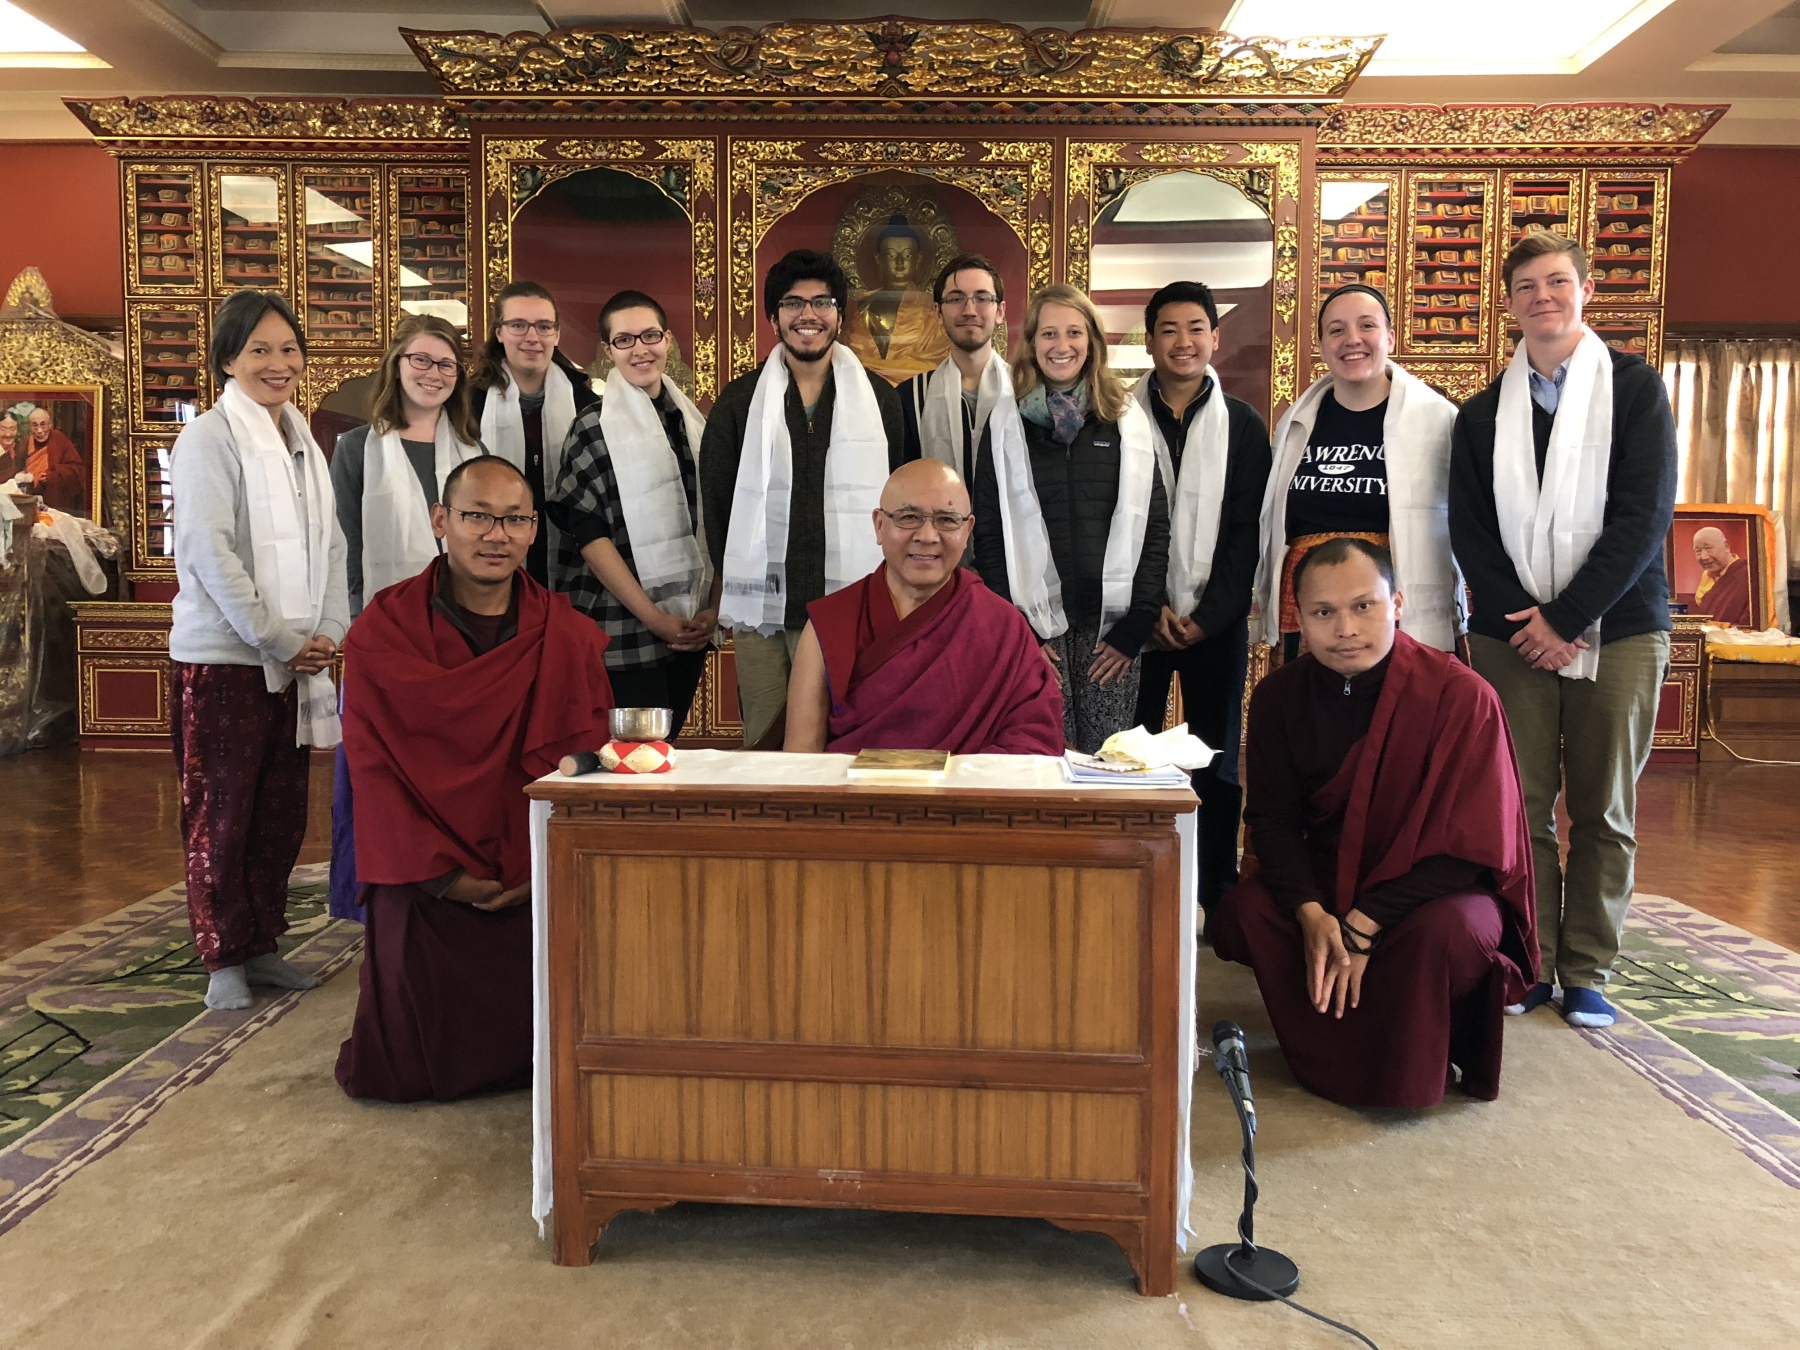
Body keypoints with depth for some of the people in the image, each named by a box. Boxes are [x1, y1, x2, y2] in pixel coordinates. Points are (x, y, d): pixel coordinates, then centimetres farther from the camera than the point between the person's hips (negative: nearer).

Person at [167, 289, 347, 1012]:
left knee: (282, 812, 12)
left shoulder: (302, 444, 14)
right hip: (222, 659, -6)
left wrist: (327, 632, 0)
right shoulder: (208, 439, -8)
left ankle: (262, 945, 25)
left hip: (295, 660, 7)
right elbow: (209, 553, -15)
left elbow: (329, 545, 13)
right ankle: (224, 960, 14)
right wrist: (278, 640, -15)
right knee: (221, 815, 2)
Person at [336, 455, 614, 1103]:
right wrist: (440, 874, -12)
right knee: (395, 1073, -3)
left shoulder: (570, 637, 1)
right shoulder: (383, 630, -1)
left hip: (537, 887, 1)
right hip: (422, 882, 0)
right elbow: (374, 768, -5)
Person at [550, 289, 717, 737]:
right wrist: (654, 617, -14)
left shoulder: (693, 421, 12)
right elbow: (589, 535, -9)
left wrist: (714, 607, 2)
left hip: (689, 627, 5)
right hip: (623, 631, -5)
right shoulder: (594, 427, -4)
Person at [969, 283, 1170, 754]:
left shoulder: (1128, 422, 9)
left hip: (1112, 625, 1)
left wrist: (1136, 623, -2)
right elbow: (988, 534, 3)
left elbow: (1154, 526, 7)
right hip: (1036, 627, -1)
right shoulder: (1007, 423, 6)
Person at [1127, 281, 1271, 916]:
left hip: (1217, 620, 0)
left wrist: (1206, 616, -9)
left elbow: (1249, 531, 0)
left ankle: (1219, 899, 16)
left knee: (1217, 765, 6)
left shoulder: (1244, 425, 5)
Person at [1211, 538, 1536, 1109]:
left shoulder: (1461, 696, -20)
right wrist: (1311, 913, -24)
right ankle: (1335, 1055, -2)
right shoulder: (1279, 697, -7)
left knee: (1445, 929, -37)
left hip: (1444, 888, -3)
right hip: (1327, 879, 4)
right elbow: (1273, 819, -5)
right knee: (1242, 915, -23)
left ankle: (1403, 1075, -7)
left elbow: (1467, 846, -20)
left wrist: (1363, 927, -25)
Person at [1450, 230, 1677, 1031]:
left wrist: (1565, 617, -12)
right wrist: (1523, 621, -8)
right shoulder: (1484, 413, 12)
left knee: (1604, 812, 4)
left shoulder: (1635, 389, 3)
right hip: (1511, 634, 2)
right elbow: (1468, 532, 5)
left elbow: (1645, 516, -6)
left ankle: (1588, 973, 15)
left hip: (1616, 630, -2)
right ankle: (1528, 965, 12)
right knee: (1520, 806, 1)